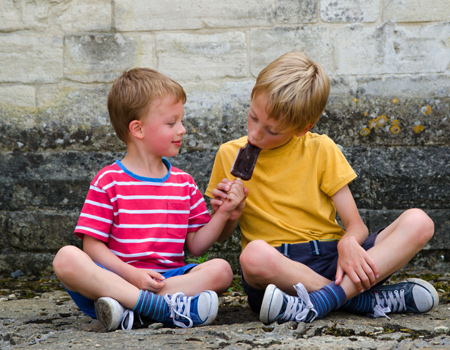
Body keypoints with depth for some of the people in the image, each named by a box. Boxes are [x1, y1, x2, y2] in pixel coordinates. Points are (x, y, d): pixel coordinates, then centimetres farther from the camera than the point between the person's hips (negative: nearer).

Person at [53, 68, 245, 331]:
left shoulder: (185, 183, 16)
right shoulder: (109, 181, 3)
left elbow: (196, 246, 15)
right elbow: (92, 245, -3)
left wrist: (223, 213, -1)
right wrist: (130, 274, -18)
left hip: (169, 277, 3)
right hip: (117, 277, -3)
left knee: (221, 270, -24)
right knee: (67, 258, -31)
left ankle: (129, 310, -34)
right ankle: (164, 307, -41)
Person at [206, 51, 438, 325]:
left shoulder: (321, 150, 6)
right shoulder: (230, 155, 6)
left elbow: (357, 225, 2)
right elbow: (219, 237, 14)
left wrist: (348, 243, -22)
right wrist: (229, 217, -10)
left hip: (332, 256, 2)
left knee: (418, 222, -20)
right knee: (254, 255, -39)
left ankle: (318, 303, -34)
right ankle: (368, 299, -26)